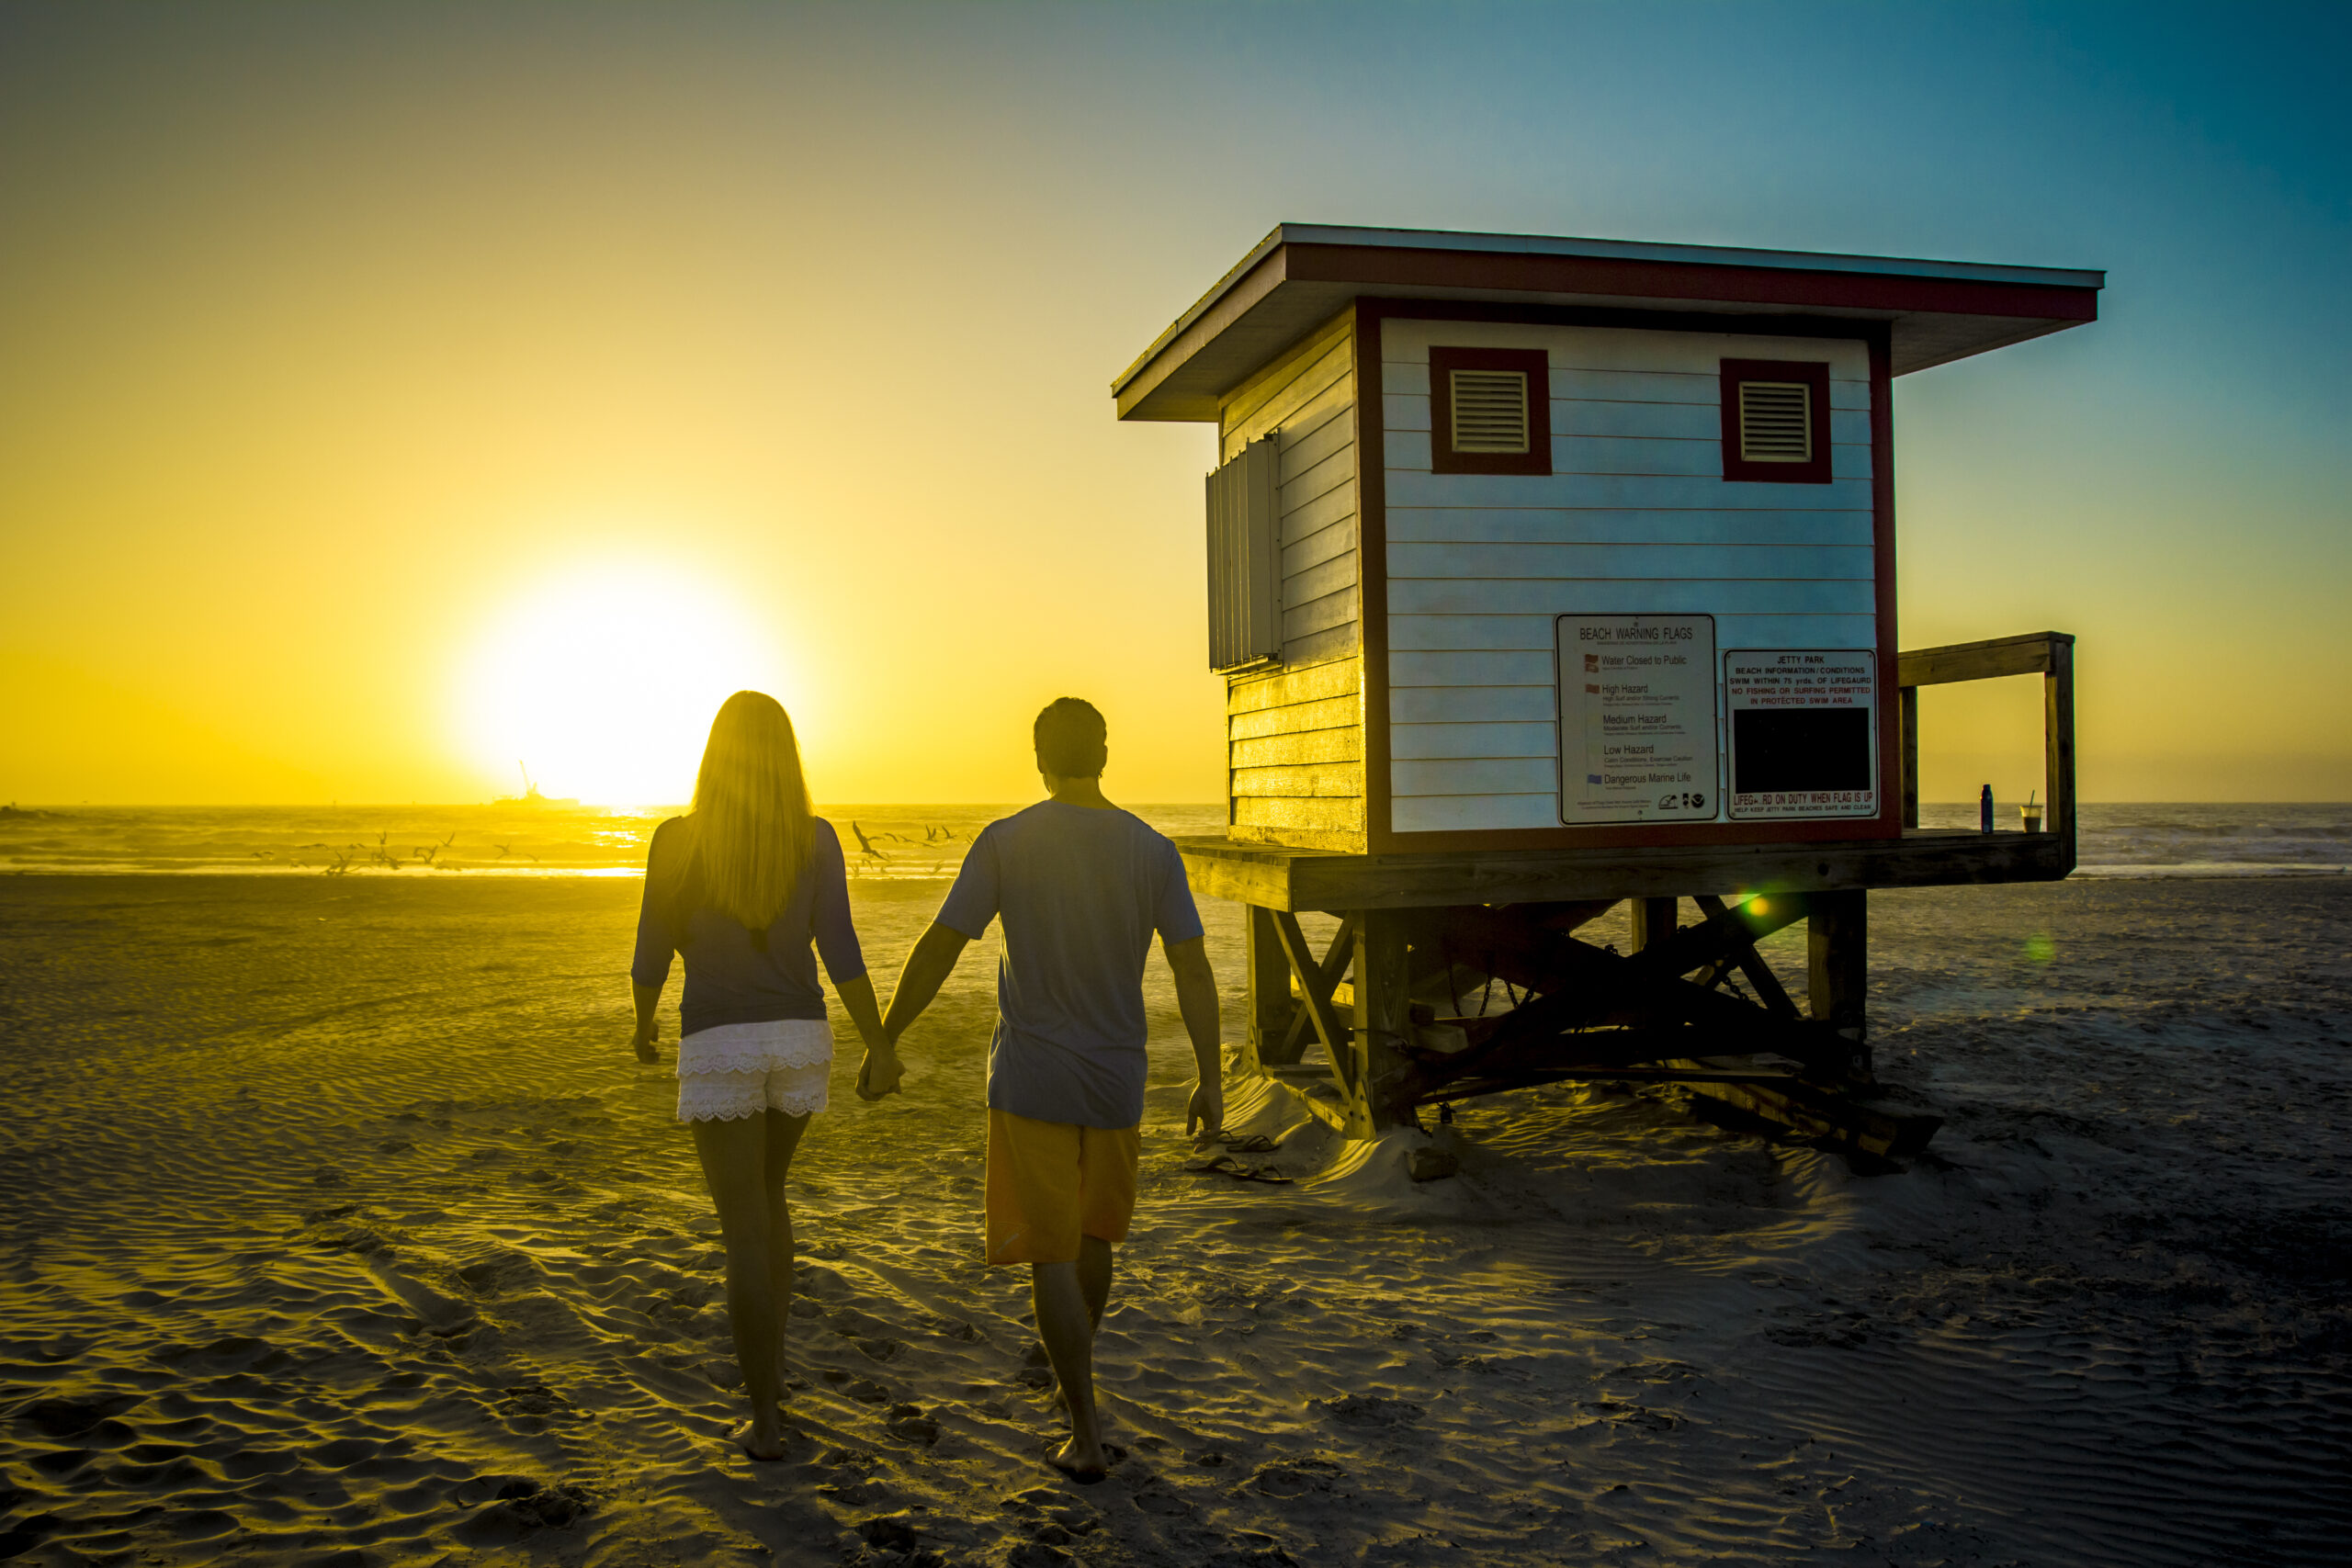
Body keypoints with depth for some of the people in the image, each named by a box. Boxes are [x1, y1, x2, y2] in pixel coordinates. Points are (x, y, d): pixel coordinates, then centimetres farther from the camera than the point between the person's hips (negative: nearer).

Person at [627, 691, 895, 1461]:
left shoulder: (677, 839, -8)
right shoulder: (816, 838, -3)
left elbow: (652, 954, 0)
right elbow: (841, 954, -7)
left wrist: (643, 1025, 19)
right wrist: (881, 1049, 1)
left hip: (718, 1049, -3)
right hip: (799, 1041, 3)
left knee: (745, 1234, 3)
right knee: (766, 1192, 27)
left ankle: (766, 1421, 5)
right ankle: (768, 1363, 30)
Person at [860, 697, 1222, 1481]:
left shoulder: (1005, 843, -10)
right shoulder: (1152, 851, -4)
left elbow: (938, 948, -9)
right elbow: (1193, 970, -7)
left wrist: (886, 1042, 1)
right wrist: (1210, 1079, -1)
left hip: (1029, 1084, -3)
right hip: (1115, 1084, 3)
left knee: (1051, 1253, 4)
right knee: (1092, 1231, 23)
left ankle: (1087, 1433, 2)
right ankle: (1075, 1370, 42)